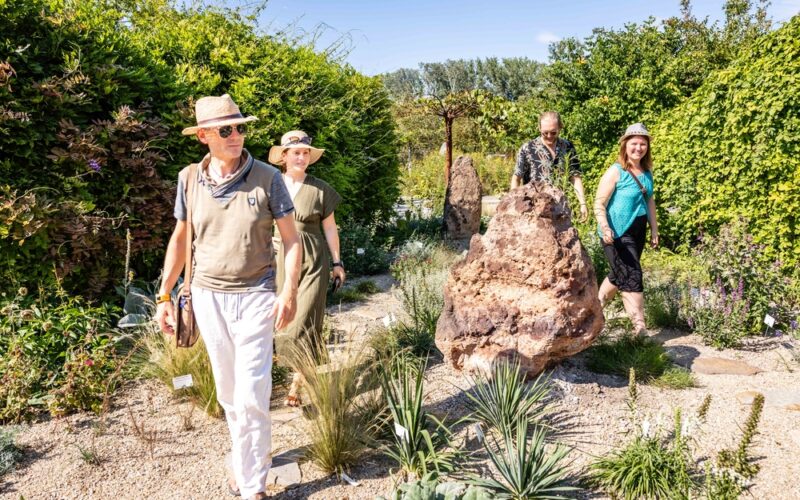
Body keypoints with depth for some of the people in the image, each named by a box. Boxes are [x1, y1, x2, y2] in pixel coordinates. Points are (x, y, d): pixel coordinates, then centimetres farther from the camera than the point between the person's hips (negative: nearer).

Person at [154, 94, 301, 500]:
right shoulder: (189, 179, 0)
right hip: (208, 296, 3)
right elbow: (180, 239, 11)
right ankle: (250, 456, 37)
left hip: (255, 295, -3)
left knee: (251, 396, -5)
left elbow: (291, 239, -3)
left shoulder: (267, 177, -8)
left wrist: (289, 290, -14)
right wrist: (164, 296, 10)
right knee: (227, 391, 14)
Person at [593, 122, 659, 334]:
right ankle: (639, 327, -7)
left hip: (638, 232, 8)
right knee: (632, 277, -11)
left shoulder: (647, 173, 9)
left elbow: (650, 201, 20)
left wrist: (654, 230, 19)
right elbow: (599, 204, -15)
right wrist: (604, 228, -30)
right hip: (617, 234, -8)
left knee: (618, 275, 19)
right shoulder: (615, 172, -12)